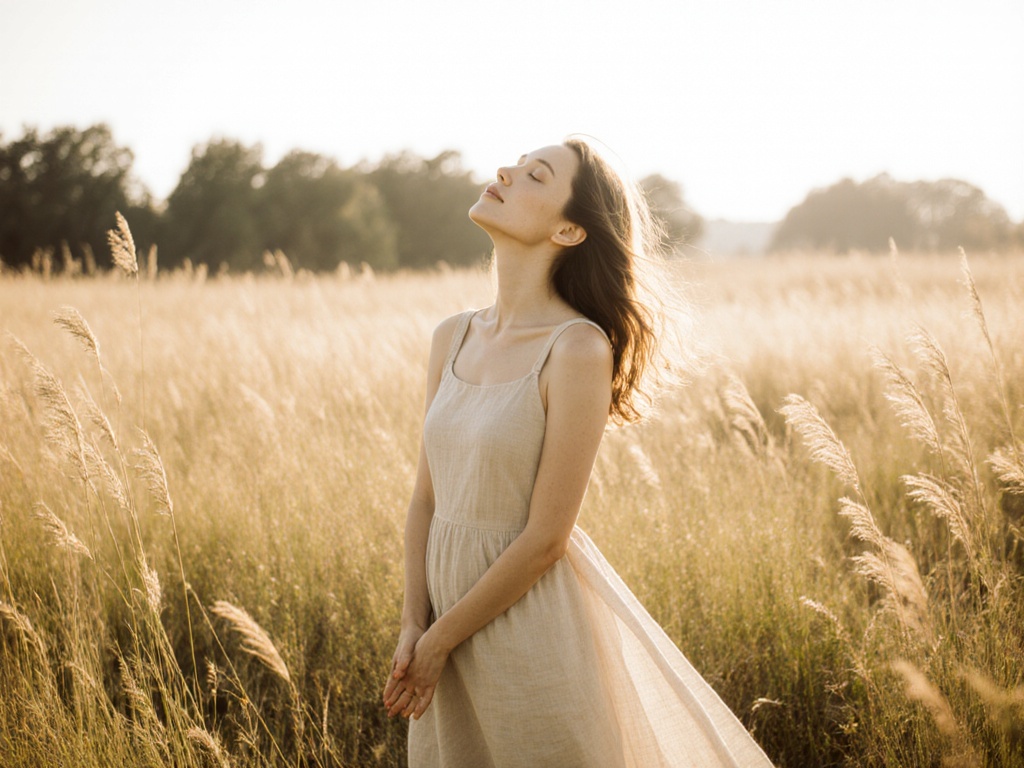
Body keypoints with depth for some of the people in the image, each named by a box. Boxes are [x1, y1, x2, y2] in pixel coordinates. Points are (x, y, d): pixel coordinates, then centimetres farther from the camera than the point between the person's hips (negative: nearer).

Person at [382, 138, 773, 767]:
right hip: (448, 603, 6)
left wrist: (439, 640, -11)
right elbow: (427, 498, 7)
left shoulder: (579, 350, -17)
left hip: (532, 615, -6)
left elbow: (544, 539, -17)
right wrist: (413, 625, -3)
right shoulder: (453, 338, 2)